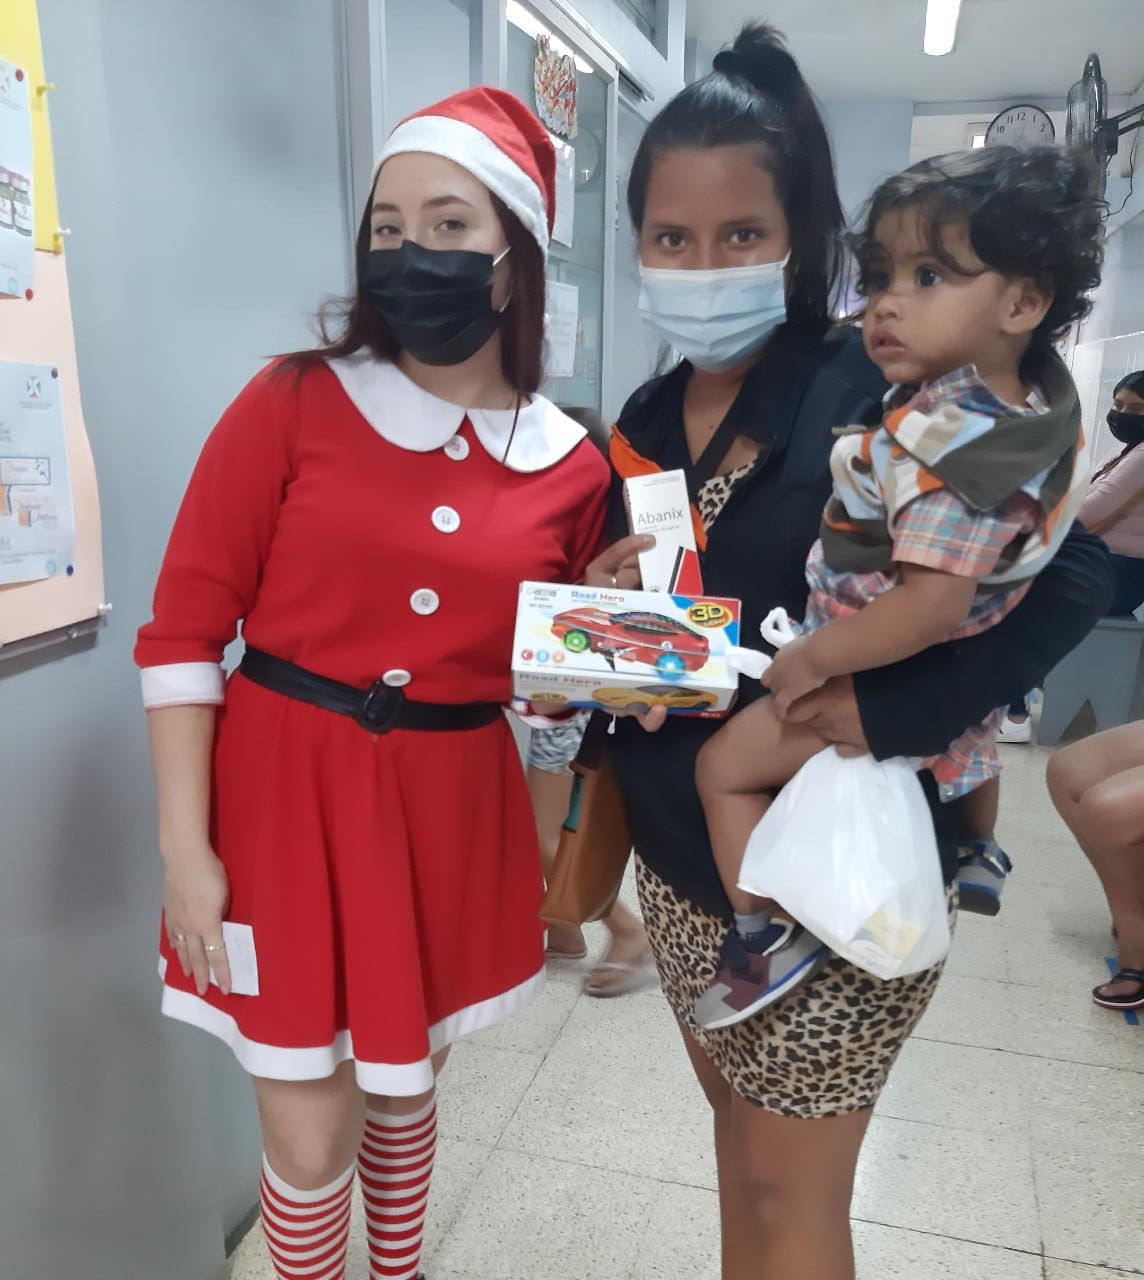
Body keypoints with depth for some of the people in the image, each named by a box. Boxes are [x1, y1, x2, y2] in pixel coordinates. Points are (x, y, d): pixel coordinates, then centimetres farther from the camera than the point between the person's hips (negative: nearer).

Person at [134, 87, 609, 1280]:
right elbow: (182, 631, -8)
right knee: (309, 1138, 8)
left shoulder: (569, 465, -1)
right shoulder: (293, 404, -9)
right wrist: (184, 847, -10)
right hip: (287, 792, -2)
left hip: (455, 806, 3)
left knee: (403, 1088, 23)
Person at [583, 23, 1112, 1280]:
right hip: (679, 859, 6)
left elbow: (1068, 574, -18)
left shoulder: (873, 396, -17)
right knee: (737, 1135, 26)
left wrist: (893, 712, -26)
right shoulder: (647, 418, 2)